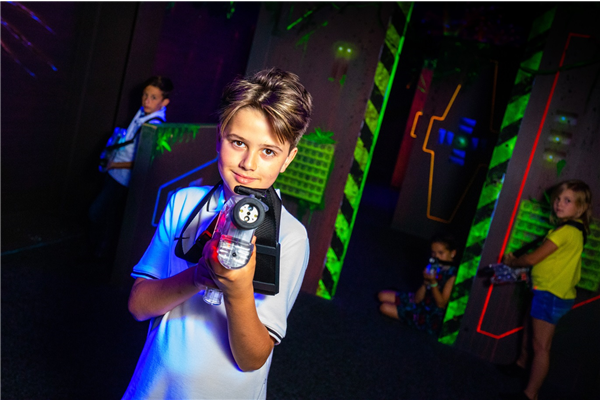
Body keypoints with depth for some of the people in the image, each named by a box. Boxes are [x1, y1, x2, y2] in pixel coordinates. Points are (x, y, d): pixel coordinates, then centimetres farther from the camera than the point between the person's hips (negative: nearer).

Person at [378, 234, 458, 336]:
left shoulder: (452, 274, -22)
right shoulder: (434, 268, -2)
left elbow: (441, 304, -19)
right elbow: (417, 299, -2)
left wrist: (433, 282, -29)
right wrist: (426, 282, -20)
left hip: (433, 317, -8)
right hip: (421, 303, 8)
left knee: (385, 307, -10)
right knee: (383, 296, 9)